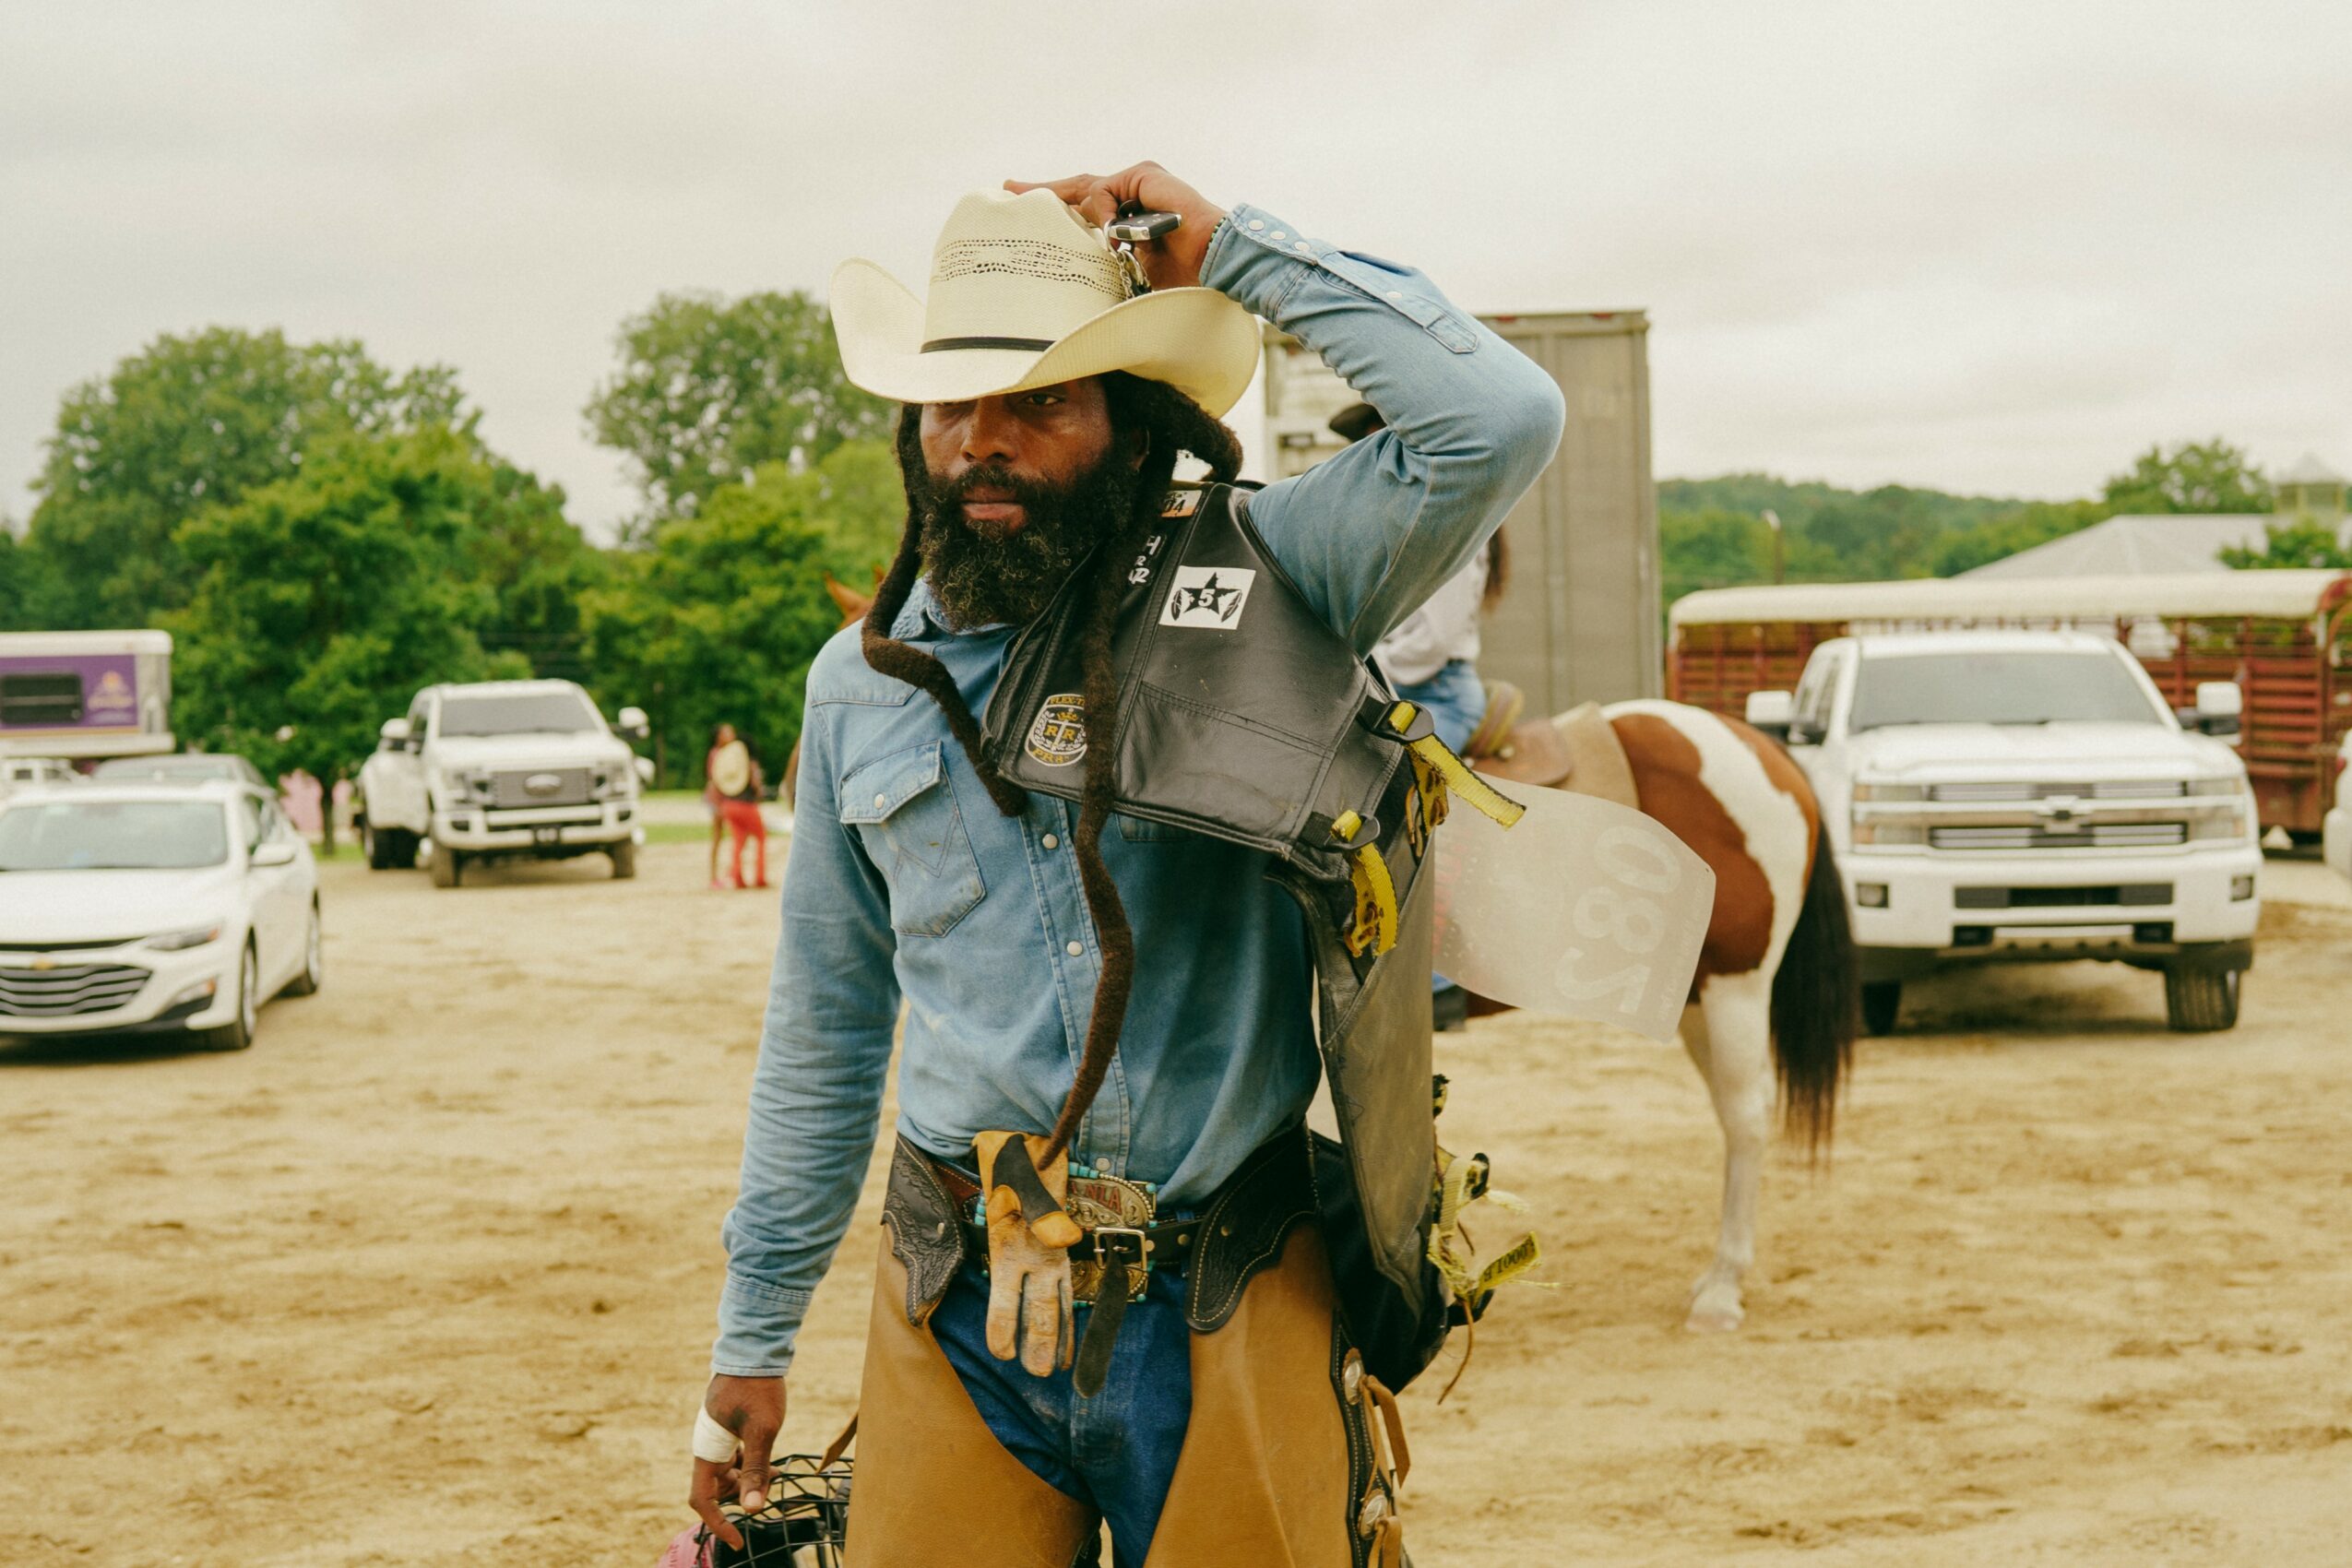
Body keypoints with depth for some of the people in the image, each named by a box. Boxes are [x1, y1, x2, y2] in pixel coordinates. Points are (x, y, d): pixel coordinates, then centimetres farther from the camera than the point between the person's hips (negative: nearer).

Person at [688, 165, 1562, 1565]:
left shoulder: (1259, 587, -4)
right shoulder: (865, 682, 8)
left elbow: (1503, 421, -21)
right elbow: (824, 1029, 16)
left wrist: (1233, 245, -13)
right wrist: (753, 1340, 17)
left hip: (1228, 1323, -3)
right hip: (958, 1332, 3)